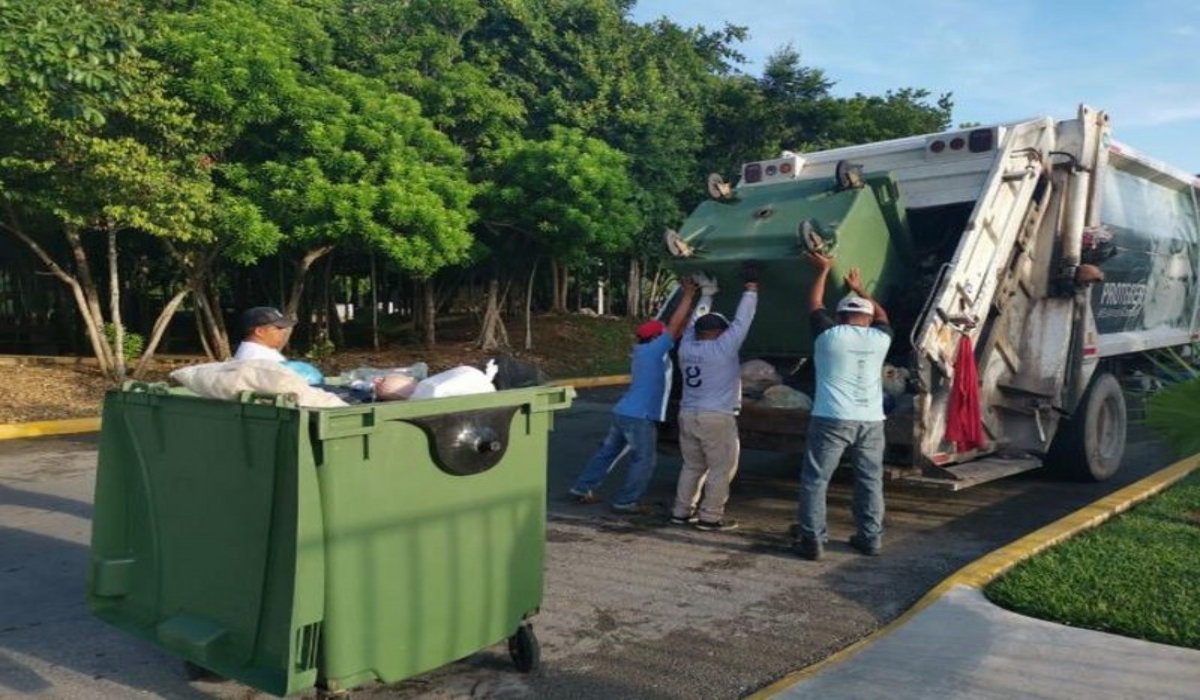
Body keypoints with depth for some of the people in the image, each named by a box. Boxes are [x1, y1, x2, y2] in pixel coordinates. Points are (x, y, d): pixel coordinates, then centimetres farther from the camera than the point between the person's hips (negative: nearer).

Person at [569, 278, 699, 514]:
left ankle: (582, 488, 22)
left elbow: (676, 329, 17)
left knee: (608, 451, 17)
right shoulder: (654, 350, -11)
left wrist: (689, 297, 16)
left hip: (623, 412, 9)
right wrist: (688, 295, -3)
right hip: (639, 417, -9)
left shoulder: (643, 350, 13)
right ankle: (625, 502, 4)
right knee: (644, 460, 2)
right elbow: (674, 326, -11)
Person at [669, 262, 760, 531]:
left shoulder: (686, 348, 6)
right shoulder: (723, 348, -9)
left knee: (692, 467, 17)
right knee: (721, 469, 4)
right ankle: (710, 517, 4)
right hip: (717, 418, -6)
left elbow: (695, 322, 21)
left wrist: (707, 293, 29)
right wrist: (751, 286, 1)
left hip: (688, 416, 7)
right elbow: (741, 321, -6)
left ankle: (681, 512, 17)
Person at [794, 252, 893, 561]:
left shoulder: (830, 334, -1)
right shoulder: (879, 338, 7)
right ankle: (870, 538, 21)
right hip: (870, 421, 3)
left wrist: (823, 271, 29)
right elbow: (882, 315, 30)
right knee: (870, 482, 15)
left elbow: (814, 305, 17)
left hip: (832, 419, -3)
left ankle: (812, 540, 1)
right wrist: (860, 290, 42)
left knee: (815, 480, 3)